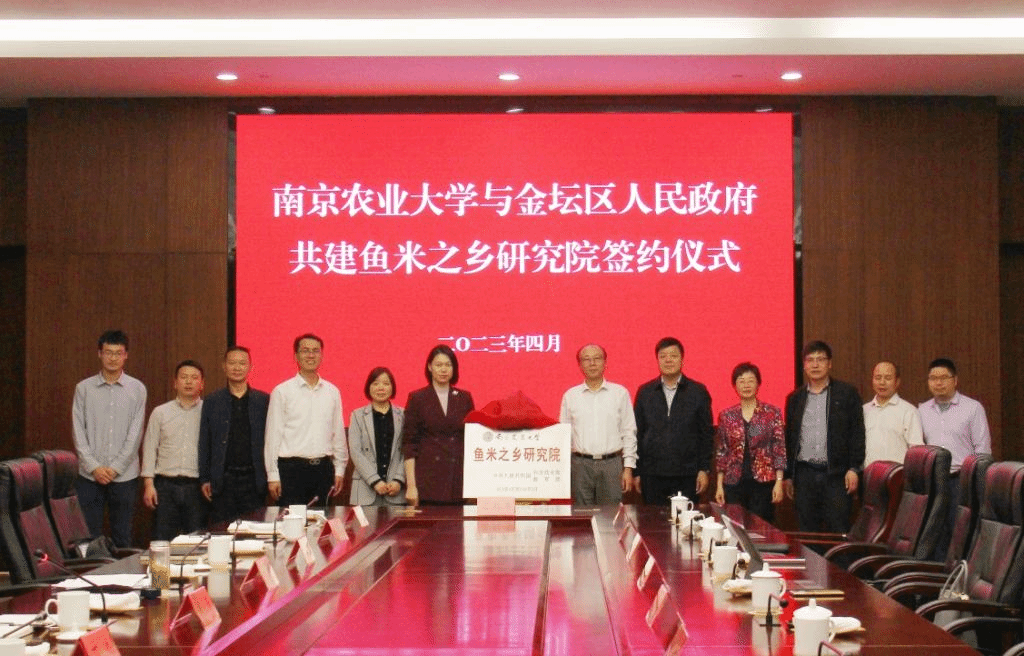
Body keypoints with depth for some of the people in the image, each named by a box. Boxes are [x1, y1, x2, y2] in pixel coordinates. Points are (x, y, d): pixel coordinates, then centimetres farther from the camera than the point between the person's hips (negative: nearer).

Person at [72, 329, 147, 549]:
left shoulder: (137, 389, 4)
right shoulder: (84, 388, 5)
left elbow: (135, 434, -1)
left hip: (125, 475, 0)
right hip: (89, 476, 0)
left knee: (122, 538, 5)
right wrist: (94, 467, -8)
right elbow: (78, 432, 2)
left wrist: (115, 468, -8)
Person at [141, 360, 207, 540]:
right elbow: (150, 449, 8)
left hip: (196, 486, -1)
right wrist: (148, 484, 0)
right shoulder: (160, 413, 10)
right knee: (162, 540, 2)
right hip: (166, 485, 1)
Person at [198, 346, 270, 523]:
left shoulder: (264, 400, 6)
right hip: (223, 480, 0)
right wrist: (204, 479, 2)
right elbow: (204, 443, 7)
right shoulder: (212, 402, 8)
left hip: (254, 480, 0)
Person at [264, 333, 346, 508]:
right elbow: (273, 435, -1)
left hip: (323, 468, 3)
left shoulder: (332, 392, 10)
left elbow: (338, 433, 13)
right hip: (292, 468, -3)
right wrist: (273, 475, -5)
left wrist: (339, 469, 10)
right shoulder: (282, 392, -1)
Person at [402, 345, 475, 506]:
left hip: (458, 482, 2)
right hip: (427, 480, -2)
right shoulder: (417, 399, 3)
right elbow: (409, 444, 0)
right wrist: (411, 485, -8)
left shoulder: (464, 398, 10)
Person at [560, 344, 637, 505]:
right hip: (581, 464, 1)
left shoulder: (620, 393, 6)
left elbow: (629, 433, 7)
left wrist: (628, 468, 1)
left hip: (611, 463, -1)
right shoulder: (570, 396, 8)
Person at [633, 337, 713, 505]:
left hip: (687, 475, -1)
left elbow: (707, 433, 5)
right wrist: (636, 472, 5)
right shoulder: (645, 392, 8)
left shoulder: (698, 391, 5)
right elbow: (637, 433, 8)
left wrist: (704, 469, -1)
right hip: (652, 476, 1)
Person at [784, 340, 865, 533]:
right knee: (807, 532, 4)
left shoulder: (847, 393, 5)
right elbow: (789, 437, 15)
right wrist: (788, 475, 12)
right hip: (804, 474, 3)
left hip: (836, 474, -3)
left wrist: (854, 468, -8)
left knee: (838, 530, -3)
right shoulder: (795, 398, 13)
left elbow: (857, 432, 0)